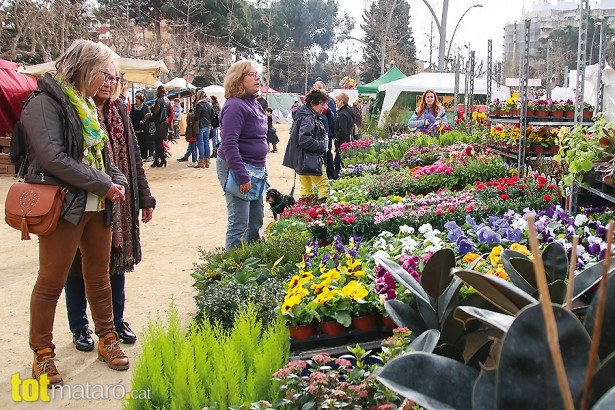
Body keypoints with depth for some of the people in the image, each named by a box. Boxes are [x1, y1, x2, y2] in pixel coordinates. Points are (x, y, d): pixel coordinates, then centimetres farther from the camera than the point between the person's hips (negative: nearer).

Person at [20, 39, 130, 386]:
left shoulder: (87, 106, 15)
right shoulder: (45, 104, -12)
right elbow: (53, 159, -22)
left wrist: (118, 181, 1)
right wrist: (103, 185, -17)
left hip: (98, 207, 8)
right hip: (64, 207, -8)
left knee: (99, 276, 16)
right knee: (51, 283, 3)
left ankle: (107, 339, 29)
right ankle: (43, 353, 16)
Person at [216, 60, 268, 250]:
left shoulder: (254, 104, 12)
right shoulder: (235, 106, -17)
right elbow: (229, 144, -24)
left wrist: (261, 169, 20)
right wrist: (242, 176, -26)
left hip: (255, 168, 10)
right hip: (236, 169, -10)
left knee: (257, 219, 16)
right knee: (239, 223, -5)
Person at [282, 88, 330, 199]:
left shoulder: (313, 117, 15)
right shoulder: (307, 118, -17)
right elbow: (304, 140, -27)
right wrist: (322, 146, -16)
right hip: (310, 160, -10)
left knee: (306, 189, 13)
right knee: (324, 185, -8)